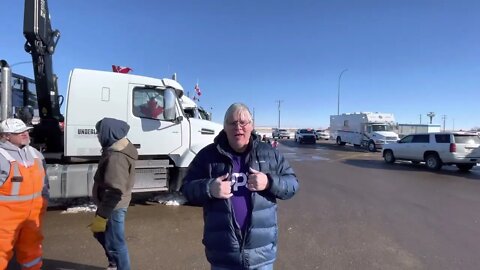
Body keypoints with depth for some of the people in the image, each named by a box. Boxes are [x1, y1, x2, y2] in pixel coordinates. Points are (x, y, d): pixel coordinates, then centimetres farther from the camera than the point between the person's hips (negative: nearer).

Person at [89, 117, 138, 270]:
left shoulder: (116, 157, -28)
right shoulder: (117, 149, 6)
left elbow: (114, 191, -30)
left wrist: (101, 216, -24)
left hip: (113, 208, -11)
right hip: (110, 204, 11)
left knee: (115, 243, 6)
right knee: (100, 233, 28)